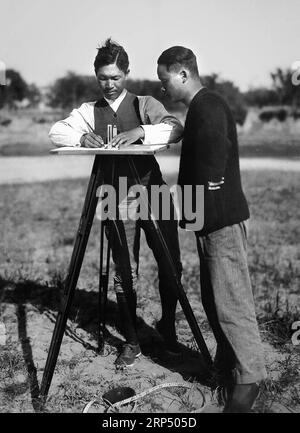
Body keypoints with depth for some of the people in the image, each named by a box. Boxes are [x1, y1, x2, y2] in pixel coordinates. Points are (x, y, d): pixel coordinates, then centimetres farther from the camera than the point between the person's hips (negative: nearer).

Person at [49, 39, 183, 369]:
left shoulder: (146, 104, 6)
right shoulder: (89, 111, 11)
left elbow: (176, 129, -10)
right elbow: (56, 132, 1)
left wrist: (141, 132, -26)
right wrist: (80, 136, -19)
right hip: (117, 196, 1)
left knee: (171, 264, -1)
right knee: (124, 272, 4)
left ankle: (167, 325, 25)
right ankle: (131, 342, 19)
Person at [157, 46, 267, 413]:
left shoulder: (208, 109, -15)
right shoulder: (199, 108, 16)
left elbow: (211, 173, -22)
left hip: (221, 220, -10)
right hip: (210, 220, 10)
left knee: (231, 301, -4)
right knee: (213, 299, 16)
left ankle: (249, 379, 9)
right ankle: (226, 366, 29)